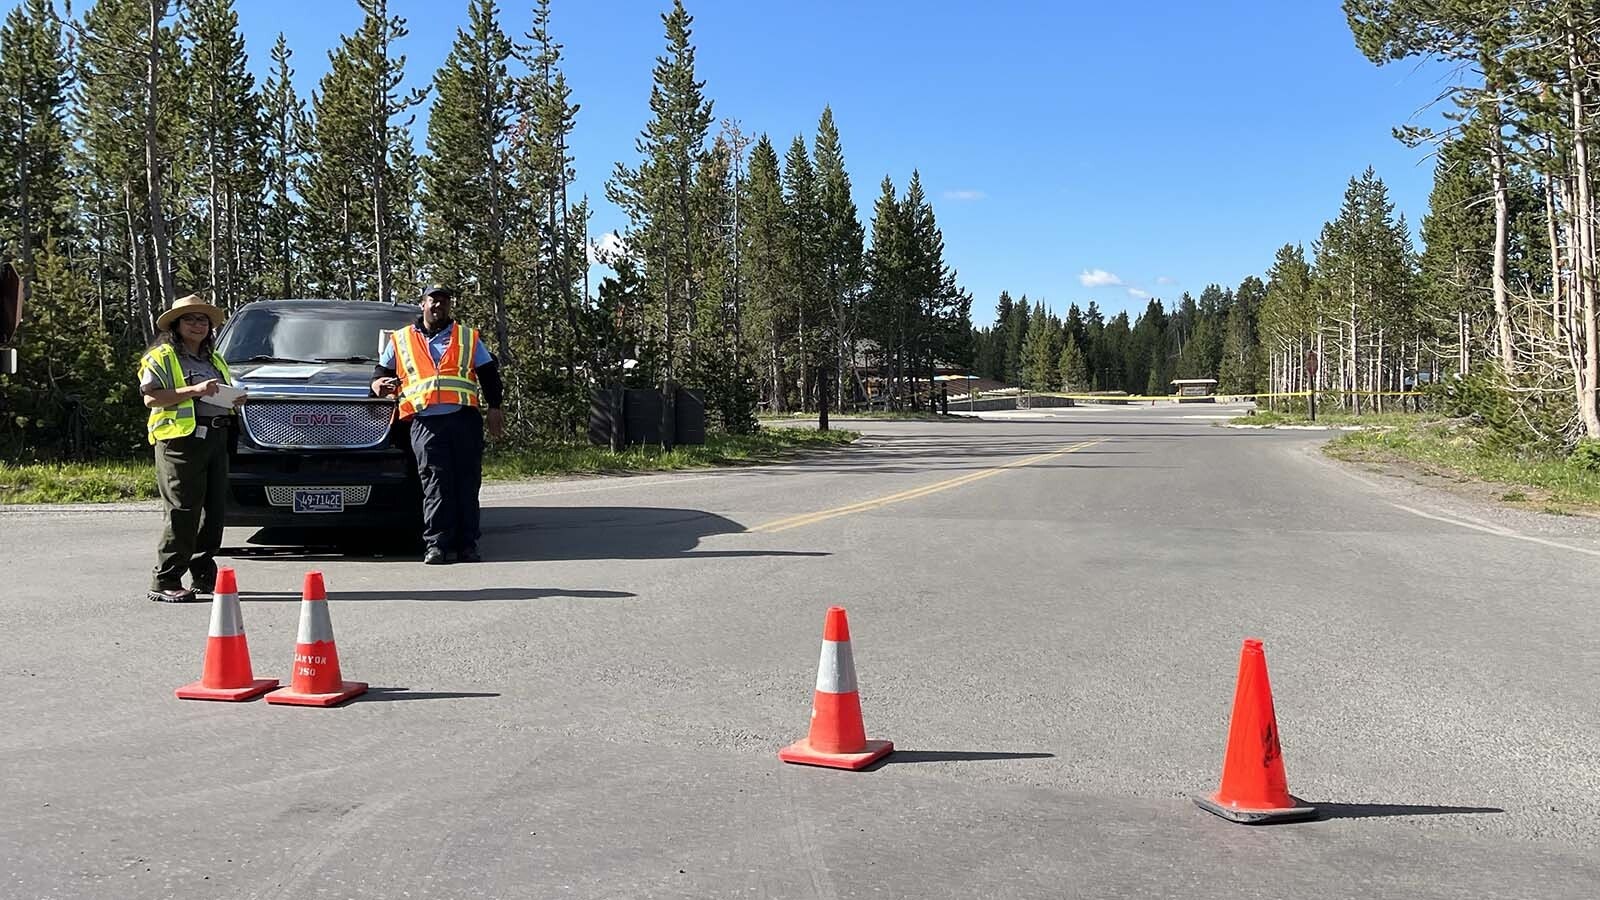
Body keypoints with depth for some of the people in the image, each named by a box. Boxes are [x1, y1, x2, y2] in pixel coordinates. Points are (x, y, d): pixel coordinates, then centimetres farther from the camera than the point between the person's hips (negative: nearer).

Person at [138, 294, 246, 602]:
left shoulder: (215, 360, 26)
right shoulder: (161, 357, 2)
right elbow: (150, 397, -10)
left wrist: (235, 400, 12)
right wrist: (194, 390, -19)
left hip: (217, 437, 8)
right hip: (181, 438, -7)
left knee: (214, 509, 6)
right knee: (181, 511, -11)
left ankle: (204, 576, 15)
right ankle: (164, 582, -8)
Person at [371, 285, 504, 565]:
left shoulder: (468, 337, 20)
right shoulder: (400, 340, 20)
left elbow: (488, 373, 18)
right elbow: (381, 372, 25)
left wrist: (494, 408, 7)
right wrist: (379, 384, 1)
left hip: (465, 418, 1)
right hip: (426, 422, -1)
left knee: (467, 482, 0)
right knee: (435, 482, -10)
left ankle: (467, 544, 3)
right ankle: (435, 544, -9)